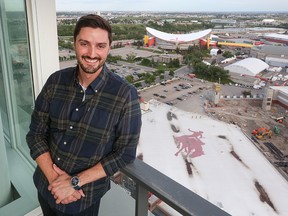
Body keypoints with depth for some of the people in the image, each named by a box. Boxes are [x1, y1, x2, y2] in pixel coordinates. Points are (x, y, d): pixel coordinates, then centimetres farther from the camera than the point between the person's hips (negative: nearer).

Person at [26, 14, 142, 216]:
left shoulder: (125, 94, -21)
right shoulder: (55, 81, -9)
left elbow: (125, 153, -16)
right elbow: (35, 134, -4)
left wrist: (75, 181, -19)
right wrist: (53, 177, -15)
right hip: (45, 185, 4)